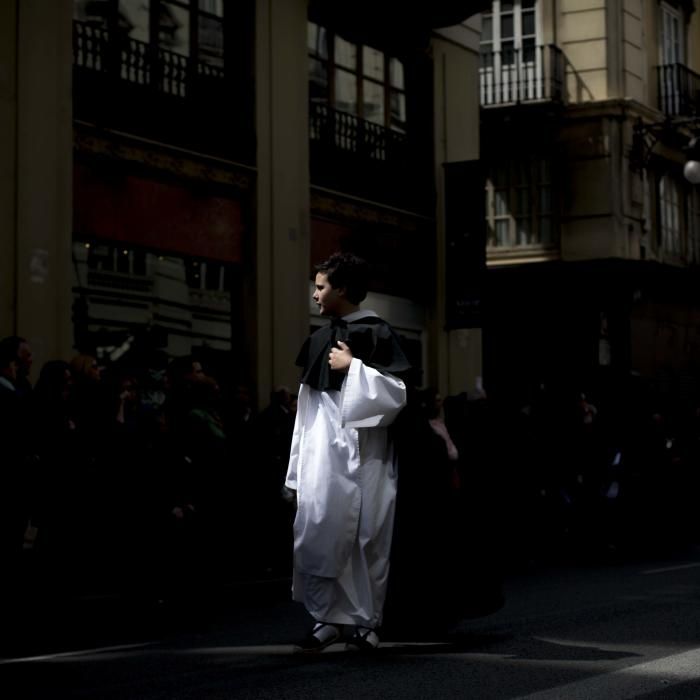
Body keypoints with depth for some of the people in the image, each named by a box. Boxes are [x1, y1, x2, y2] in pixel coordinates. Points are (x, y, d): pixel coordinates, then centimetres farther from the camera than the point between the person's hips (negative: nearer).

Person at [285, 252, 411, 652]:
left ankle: (366, 621, 10)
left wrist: (352, 367, -14)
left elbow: (397, 394, -13)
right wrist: (299, 465, 14)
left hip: (363, 456, -5)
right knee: (318, 536, -4)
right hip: (323, 457, 5)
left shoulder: (377, 334, -5)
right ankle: (329, 618, 3)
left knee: (366, 539, 0)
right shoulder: (319, 340, 14)